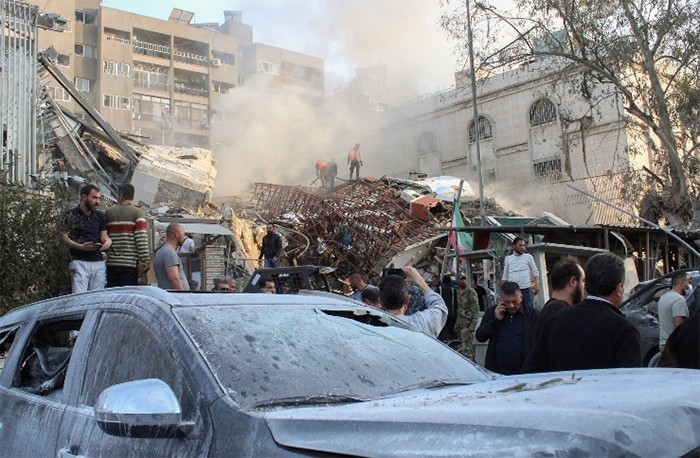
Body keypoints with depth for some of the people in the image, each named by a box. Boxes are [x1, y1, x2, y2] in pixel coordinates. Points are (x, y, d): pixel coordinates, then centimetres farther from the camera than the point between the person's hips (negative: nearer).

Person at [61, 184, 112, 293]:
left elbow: (103, 234, 14)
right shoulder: (70, 215, 2)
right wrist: (81, 246, -18)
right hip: (79, 262, -5)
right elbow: (64, 237, -4)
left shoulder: (100, 216, 18)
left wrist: (108, 241, -10)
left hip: (98, 262, 5)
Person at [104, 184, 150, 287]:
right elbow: (142, 239, -11)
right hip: (130, 263, -3)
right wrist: (145, 262, -9)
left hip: (111, 263, 3)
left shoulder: (108, 212, 7)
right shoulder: (137, 213, -4)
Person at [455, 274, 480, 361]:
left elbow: (475, 309, -14)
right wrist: (456, 324, 19)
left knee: (467, 347, -7)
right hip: (460, 324, 8)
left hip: (468, 324, -8)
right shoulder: (458, 292, 13)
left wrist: (473, 324, -20)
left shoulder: (471, 292, -10)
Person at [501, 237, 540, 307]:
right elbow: (505, 276, 14)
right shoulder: (508, 258, 11)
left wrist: (536, 284, -11)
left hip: (526, 289, -1)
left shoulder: (528, 257, 6)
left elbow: (535, 272, 4)